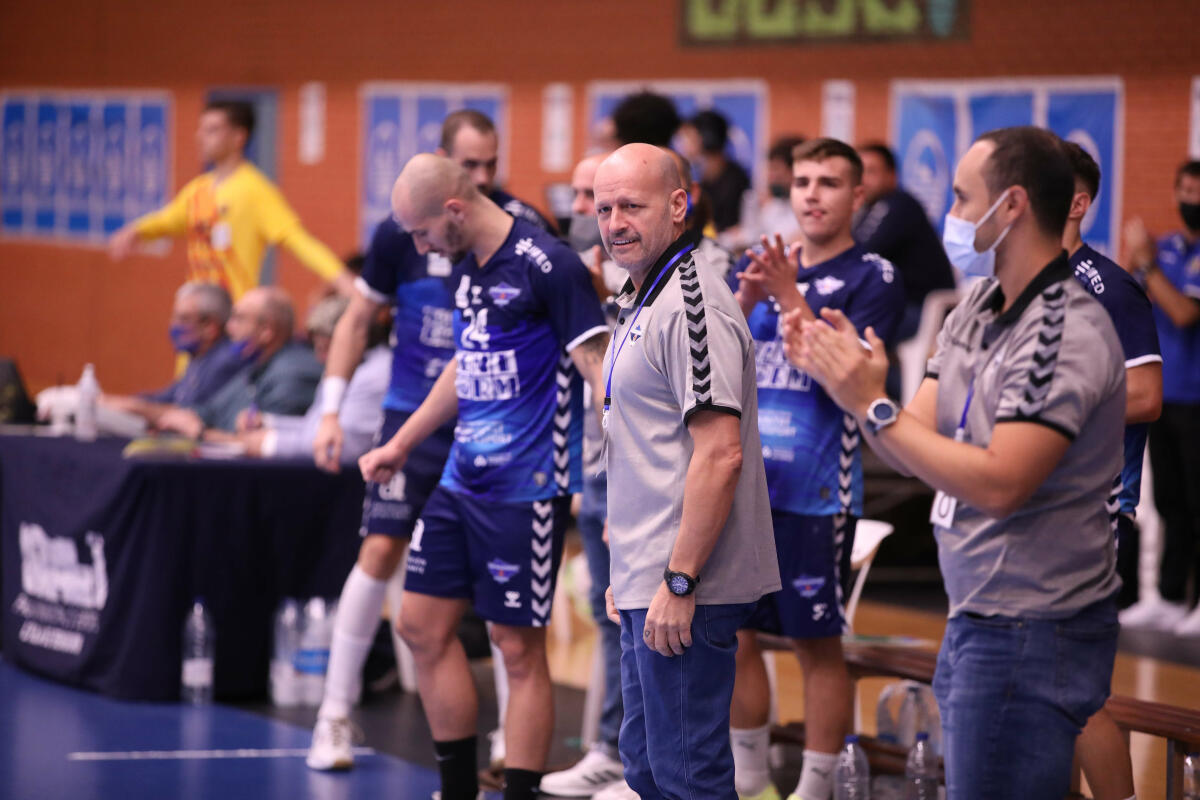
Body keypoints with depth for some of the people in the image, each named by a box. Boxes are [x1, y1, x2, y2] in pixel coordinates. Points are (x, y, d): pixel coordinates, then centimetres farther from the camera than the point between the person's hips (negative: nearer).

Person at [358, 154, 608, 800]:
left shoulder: (547, 267, -16)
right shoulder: (466, 267, 10)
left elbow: (602, 373, -18)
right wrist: (400, 445, 33)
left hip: (527, 489, -9)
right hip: (462, 478, 9)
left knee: (518, 649, -3)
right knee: (422, 625, 9)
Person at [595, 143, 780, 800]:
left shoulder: (690, 303, -16)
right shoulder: (640, 302, 17)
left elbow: (719, 454, -23)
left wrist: (679, 582, -23)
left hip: (684, 594, -11)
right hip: (647, 584, 11)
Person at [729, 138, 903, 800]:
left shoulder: (873, 278, -4)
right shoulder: (759, 265, 12)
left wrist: (789, 296, -19)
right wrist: (744, 300, -11)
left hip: (817, 492, -5)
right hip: (744, 484, 5)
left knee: (818, 645, 0)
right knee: (733, 634, 9)